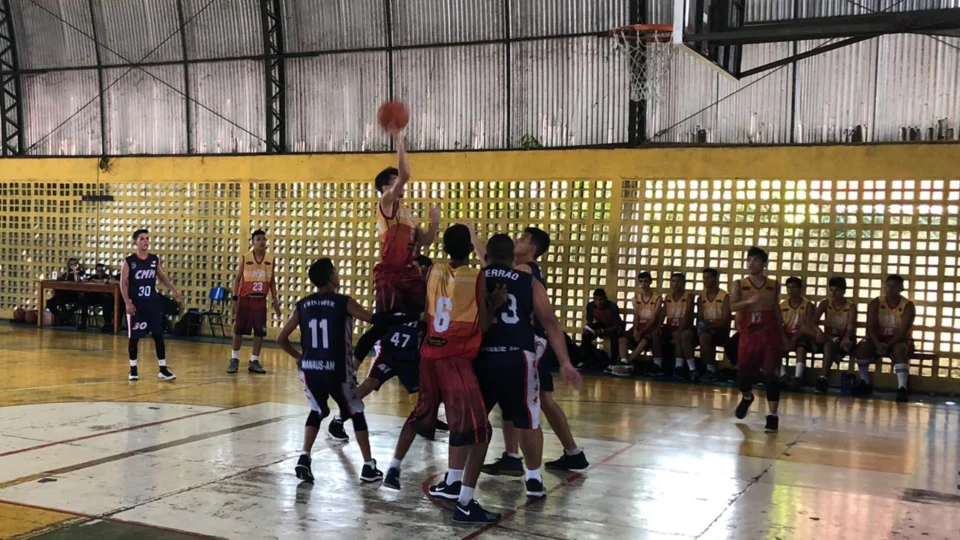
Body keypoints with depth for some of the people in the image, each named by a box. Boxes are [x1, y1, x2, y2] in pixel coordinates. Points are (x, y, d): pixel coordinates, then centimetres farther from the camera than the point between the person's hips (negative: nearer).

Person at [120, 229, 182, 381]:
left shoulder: (155, 259, 5)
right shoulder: (129, 261, -7)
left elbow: (162, 277, 18)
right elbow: (123, 283, -8)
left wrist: (174, 291, 11)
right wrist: (127, 302, -17)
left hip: (152, 303, 3)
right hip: (136, 305, -3)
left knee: (158, 336, 2)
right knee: (134, 338, 4)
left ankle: (163, 370, 6)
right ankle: (133, 369, 16)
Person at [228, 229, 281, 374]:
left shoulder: (271, 260, 3)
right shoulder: (245, 258, -4)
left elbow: (272, 281, 10)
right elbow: (237, 279, -1)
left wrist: (275, 301, 5)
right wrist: (235, 299, -9)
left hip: (261, 300, 2)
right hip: (245, 299, -2)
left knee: (260, 332, 2)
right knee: (239, 330, 3)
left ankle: (254, 361, 12)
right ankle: (234, 359, 14)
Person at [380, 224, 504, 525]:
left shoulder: (433, 271, 4)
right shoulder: (477, 278, -11)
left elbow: (427, 315, 11)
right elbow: (483, 325, -8)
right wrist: (496, 303, 5)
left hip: (430, 353, 6)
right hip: (456, 359, -6)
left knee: (422, 413, 28)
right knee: (477, 430, -7)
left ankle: (394, 469, 36)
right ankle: (465, 504, -14)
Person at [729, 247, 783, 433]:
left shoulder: (774, 285, 5)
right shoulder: (739, 284, 0)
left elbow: (776, 309, 14)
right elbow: (732, 306, -15)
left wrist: (781, 332, 12)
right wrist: (749, 301, -33)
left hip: (770, 334, 0)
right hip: (748, 334, 1)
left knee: (771, 374, -8)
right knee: (743, 372, 2)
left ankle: (773, 415, -4)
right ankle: (747, 398, 37)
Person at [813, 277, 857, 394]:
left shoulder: (851, 307, -7)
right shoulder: (825, 304, 1)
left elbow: (851, 327, -21)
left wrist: (846, 338, -45)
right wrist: (818, 330, -37)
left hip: (844, 340, -2)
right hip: (828, 338, 2)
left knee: (829, 345, -36)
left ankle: (824, 379, -41)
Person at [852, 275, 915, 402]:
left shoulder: (908, 305, -8)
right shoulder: (875, 303, -1)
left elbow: (904, 331, -18)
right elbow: (871, 327, -12)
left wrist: (888, 345, -33)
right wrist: (877, 344, -30)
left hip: (900, 341, -2)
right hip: (879, 340, 2)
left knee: (899, 349, -37)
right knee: (862, 346, -28)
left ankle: (902, 388, -48)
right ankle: (865, 383, -14)